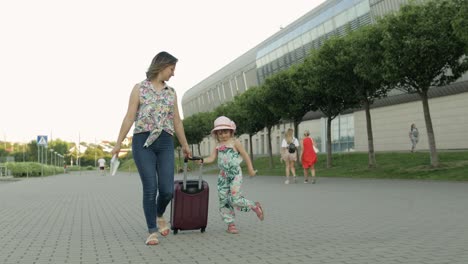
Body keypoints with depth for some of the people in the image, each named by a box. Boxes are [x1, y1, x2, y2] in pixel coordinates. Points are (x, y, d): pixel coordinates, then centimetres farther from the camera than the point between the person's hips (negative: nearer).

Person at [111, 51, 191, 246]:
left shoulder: (171, 92, 15)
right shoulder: (139, 88, 5)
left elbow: (177, 121, 20)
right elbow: (129, 118, 0)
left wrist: (185, 145, 24)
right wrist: (118, 143, -4)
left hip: (165, 144, 3)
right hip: (143, 142, -3)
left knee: (167, 190, -5)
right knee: (150, 189, -8)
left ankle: (159, 214, 27)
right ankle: (152, 232, 5)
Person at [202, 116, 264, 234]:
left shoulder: (234, 142, -3)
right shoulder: (217, 146, 10)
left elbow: (245, 155, 0)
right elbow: (211, 158, 5)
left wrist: (251, 169, 1)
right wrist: (201, 160, -13)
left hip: (235, 174, -5)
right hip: (223, 175, 5)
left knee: (234, 199, -14)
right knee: (223, 200, 2)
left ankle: (255, 206, 10)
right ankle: (230, 223, 11)